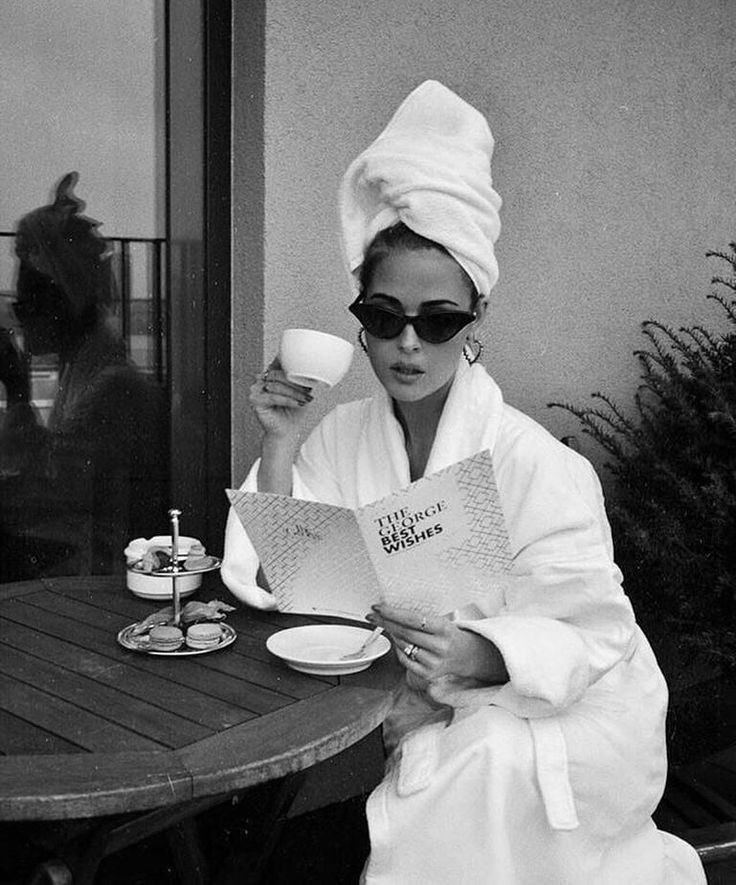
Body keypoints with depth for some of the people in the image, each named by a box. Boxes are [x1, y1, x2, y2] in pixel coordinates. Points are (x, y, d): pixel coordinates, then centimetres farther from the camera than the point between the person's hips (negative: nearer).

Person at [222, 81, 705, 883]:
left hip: (562, 718, -3)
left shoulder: (537, 467, -20)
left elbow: (588, 638, -17)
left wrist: (478, 657, -35)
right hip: (420, 716, 4)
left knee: (477, 769, -31)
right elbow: (271, 581, -7)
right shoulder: (342, 436, -4)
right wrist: (279, 445, -18)